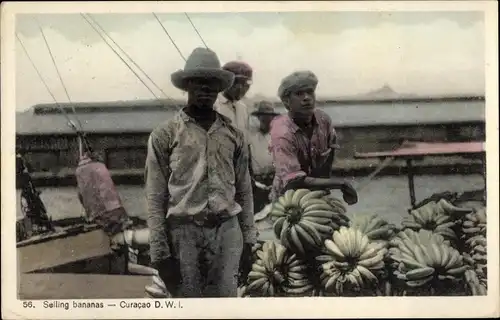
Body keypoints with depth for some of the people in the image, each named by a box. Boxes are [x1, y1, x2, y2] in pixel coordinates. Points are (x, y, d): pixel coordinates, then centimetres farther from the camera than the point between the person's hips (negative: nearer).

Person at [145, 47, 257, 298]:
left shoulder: (233, 135, 10)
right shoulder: (164, 135, 0)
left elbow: (244, 191, 13)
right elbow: (155, 198, -2)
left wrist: (248, 241, 10)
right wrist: (160, 253, -6)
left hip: (227, 231, 3)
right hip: (184, 232, -2)